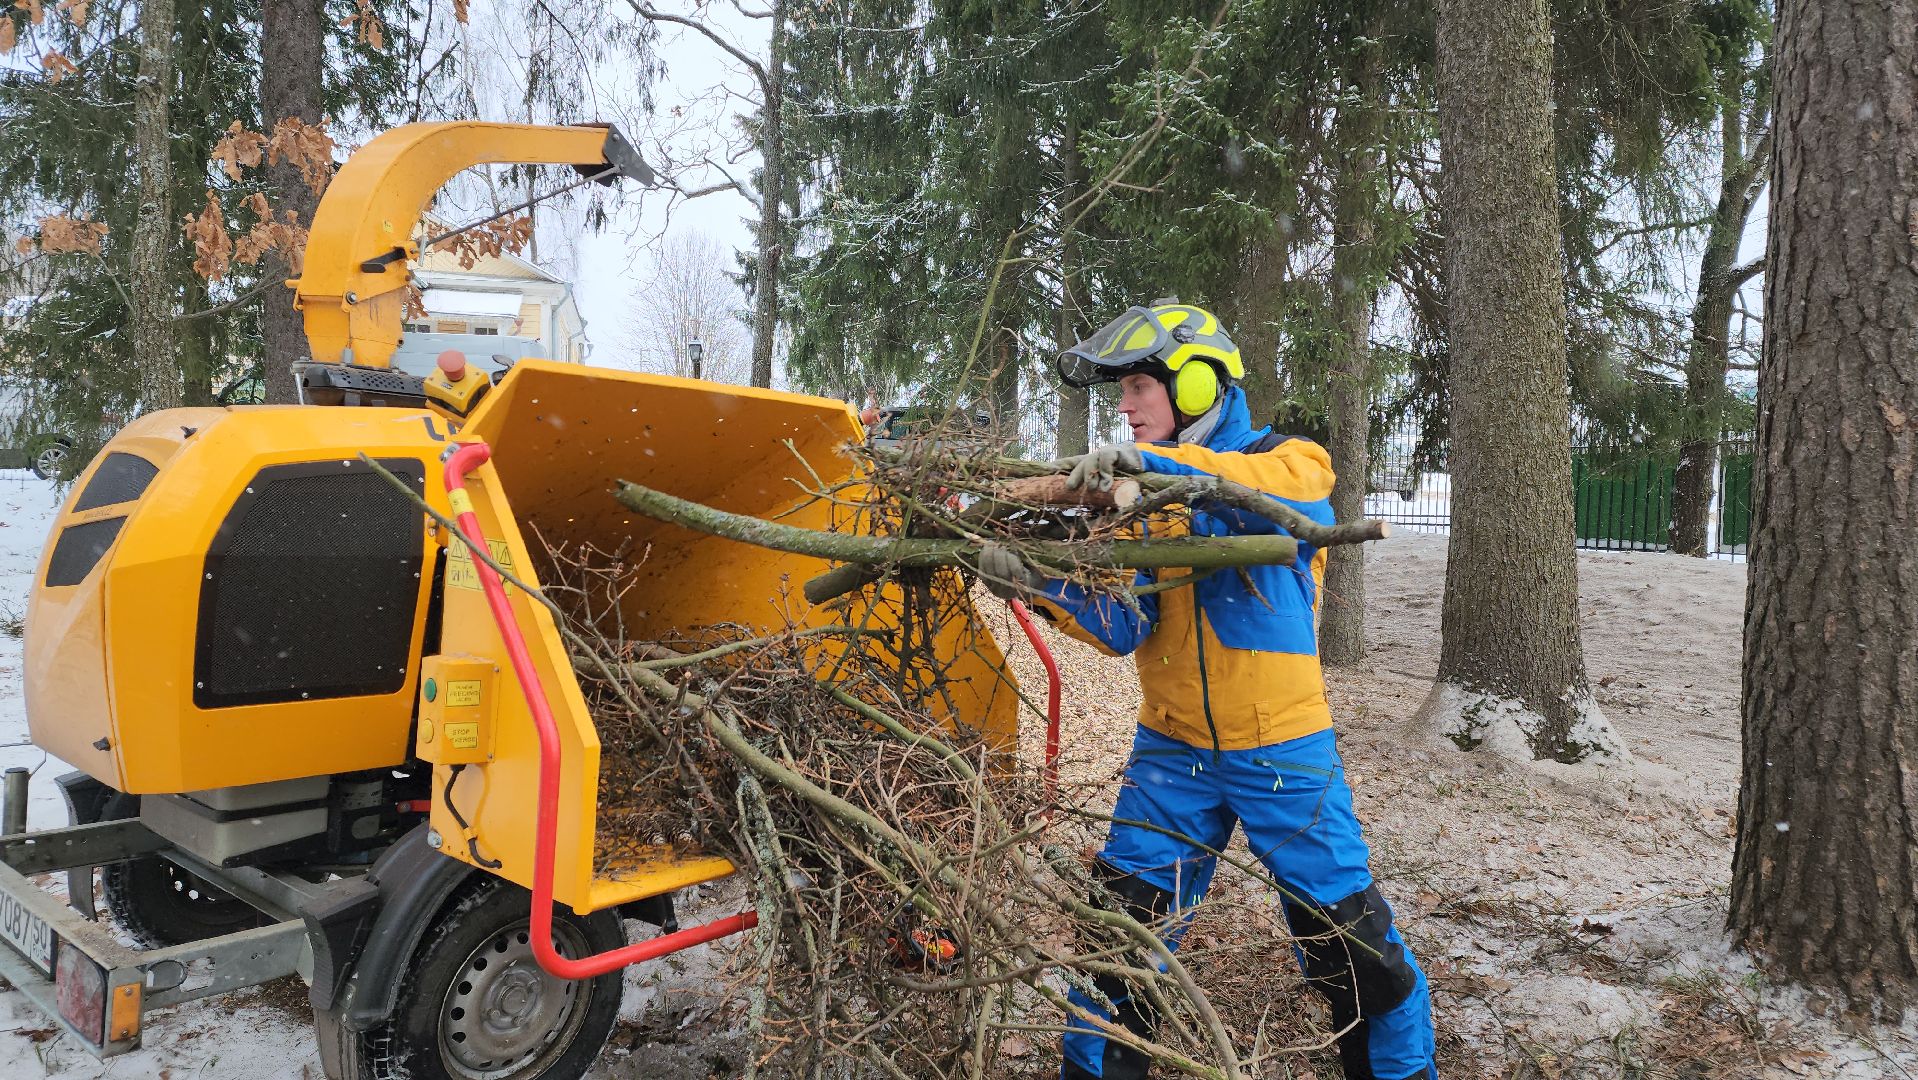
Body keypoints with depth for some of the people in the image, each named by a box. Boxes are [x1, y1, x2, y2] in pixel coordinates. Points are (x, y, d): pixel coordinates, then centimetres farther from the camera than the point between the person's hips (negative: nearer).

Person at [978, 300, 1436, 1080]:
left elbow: (1293, 492, -32)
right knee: (1123, 924, 5)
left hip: (1282, 749, -3)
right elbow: (1122, 628, -2)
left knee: (1343, 930, 5)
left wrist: (1155, 460, -41)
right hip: (1173, 751, 4)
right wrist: (1039, 585, -18)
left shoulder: (1290, 460, -5)